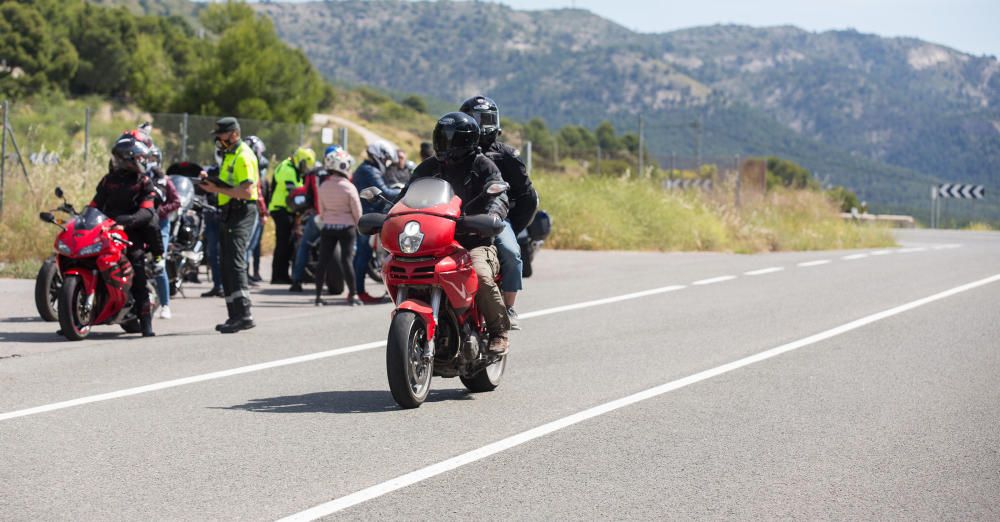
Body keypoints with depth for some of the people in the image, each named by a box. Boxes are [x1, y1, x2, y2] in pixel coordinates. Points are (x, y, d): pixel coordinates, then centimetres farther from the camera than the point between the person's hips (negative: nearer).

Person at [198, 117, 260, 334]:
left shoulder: (243, 157, -13)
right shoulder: (230, 155, 20)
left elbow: (246, 192, -22)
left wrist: (218, 189, -19)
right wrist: (211, 181, 10)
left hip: (242, 213, -11)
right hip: (229, 214, 11)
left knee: (235, 261, -19)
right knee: (227, 265, 11)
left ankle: (244, 314, -25)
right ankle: (235, 316, 16)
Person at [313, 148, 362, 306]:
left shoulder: (322, 186, 0)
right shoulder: (349, 187, -13)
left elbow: (321, 209, 7)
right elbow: (357, 211, -8)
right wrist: (357, 224, 9)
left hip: (327, 227, 3)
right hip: (346, 227, -3)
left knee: (323, 260, 5)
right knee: (347, 259, -2)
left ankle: (319, 295, 5)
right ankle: (353, 295, 0)